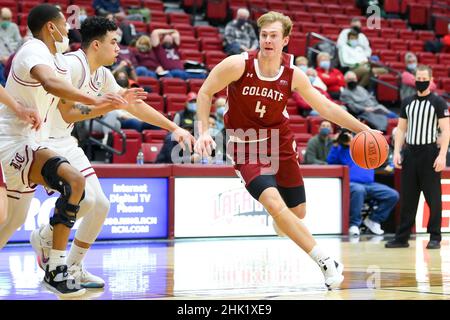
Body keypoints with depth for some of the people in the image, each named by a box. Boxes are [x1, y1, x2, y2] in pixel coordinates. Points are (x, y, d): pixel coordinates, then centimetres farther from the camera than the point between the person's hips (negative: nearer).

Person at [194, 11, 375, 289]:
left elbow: (326, 107, -1)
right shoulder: (239, 65, -18)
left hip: (280, 143, 4)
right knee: (275, 205, -26)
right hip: (246, 145, -4)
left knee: (298, 213, 9)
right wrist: (204, 131, -14)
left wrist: (363, 129, -6)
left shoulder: (293, 74, -10)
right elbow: (205, 92, -5)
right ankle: (325, 261, -22)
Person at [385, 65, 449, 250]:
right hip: (410, 152, 5)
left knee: (433, 198, -1)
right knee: (407, 198, 6)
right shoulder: (407, 102, 12)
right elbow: (401, 129, 14)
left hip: (429, 153, -5)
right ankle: (402, 237, 10)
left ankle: (435, 238, 5)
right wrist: (397, 152, 2)